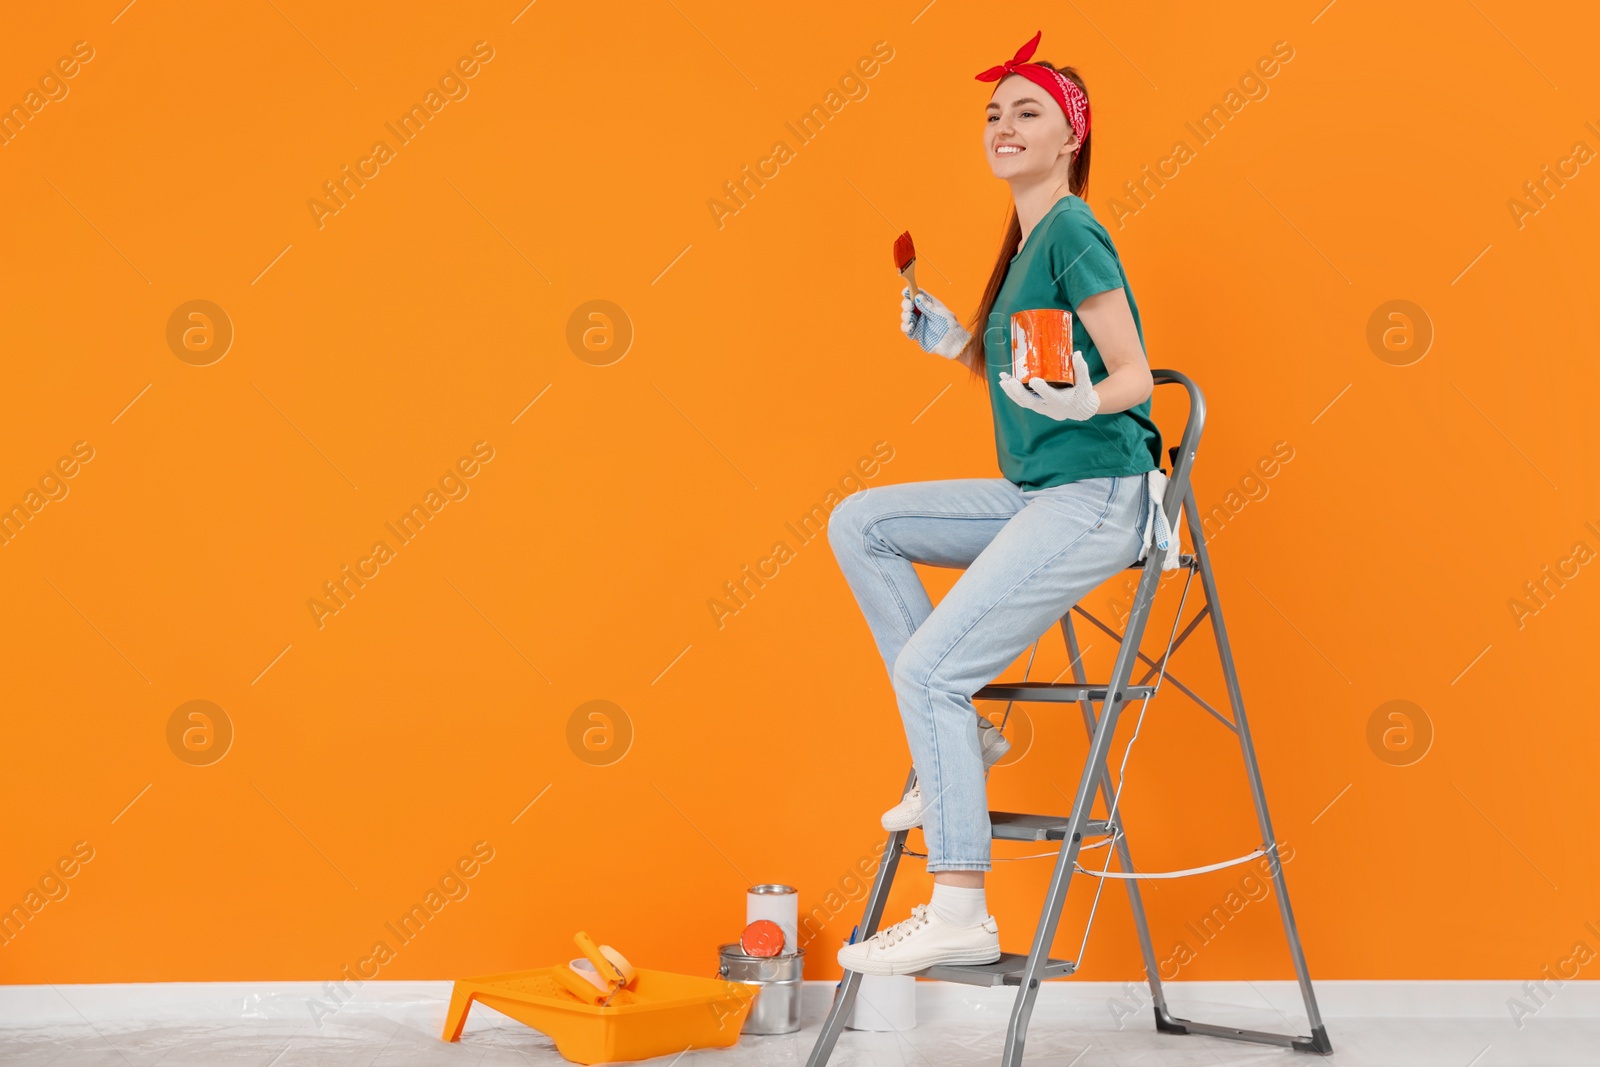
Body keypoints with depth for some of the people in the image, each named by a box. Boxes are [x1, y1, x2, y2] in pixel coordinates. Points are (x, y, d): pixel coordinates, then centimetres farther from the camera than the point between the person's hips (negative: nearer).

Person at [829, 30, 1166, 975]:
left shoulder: (1073, 232, -10)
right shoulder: (1027, 243, 17)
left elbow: (1134, 377, -14)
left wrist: (1079, 401, -34)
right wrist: (956, 346, 12)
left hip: (1095, 497, -10)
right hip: (1032, 496, 10)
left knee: (928, 667, -15)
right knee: (859, 523, 7)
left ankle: (960, 916, -8)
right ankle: (961, 733, 7)